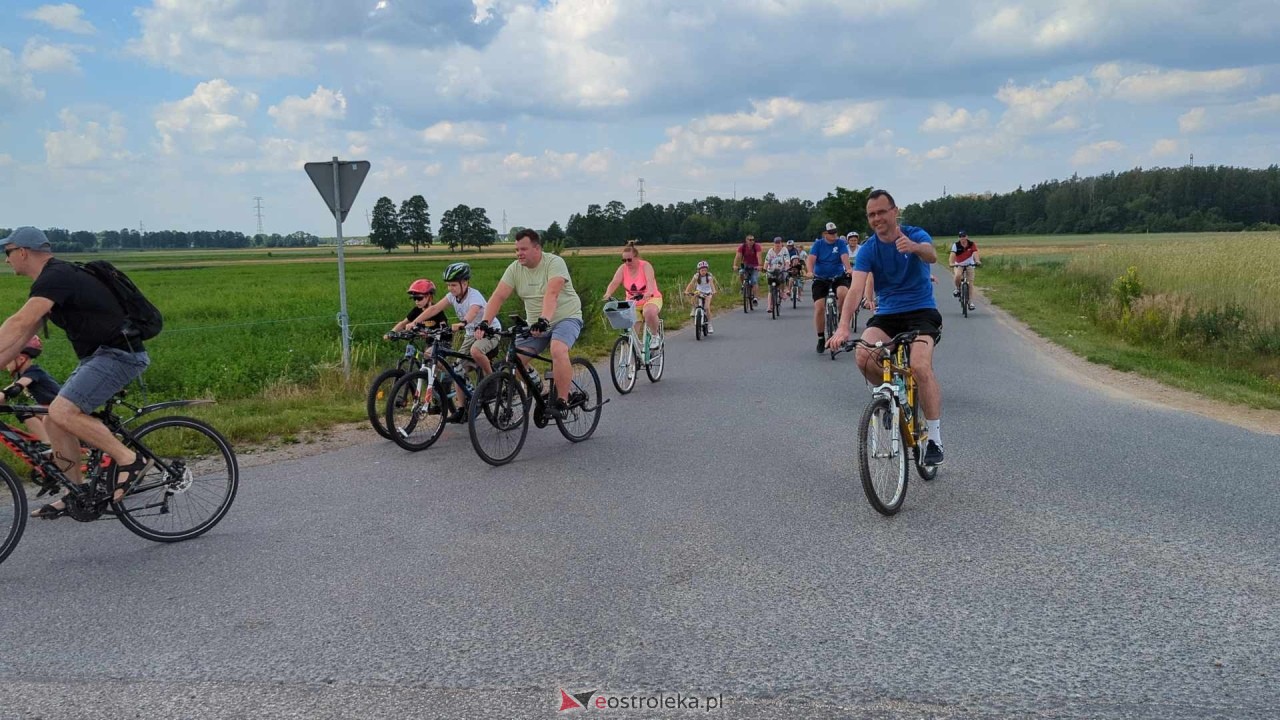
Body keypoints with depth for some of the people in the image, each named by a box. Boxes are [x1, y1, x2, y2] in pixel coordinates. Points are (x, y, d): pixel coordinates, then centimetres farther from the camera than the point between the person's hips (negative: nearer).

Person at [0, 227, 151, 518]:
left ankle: (129, 460, -13)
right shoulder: (53, 279, 17)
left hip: (119, 353, -10)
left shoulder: (55, 277, -15)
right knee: (53, 421, 9)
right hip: (99, 355, 11)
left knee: (62, 412, -23)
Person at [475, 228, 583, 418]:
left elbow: (551, 294, -33)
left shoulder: (554, 262, -17)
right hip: (535, 324, 6)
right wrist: (485, 322, -26)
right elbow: (498, 296, -12)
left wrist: (544, 320, -48)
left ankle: (561, 402, -24)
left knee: (558, 351, -34)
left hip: (566, 318, -6)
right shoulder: (515, 269, -2)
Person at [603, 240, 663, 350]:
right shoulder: (623, 268, -5)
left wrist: (649, 292, -53)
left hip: (651, 299, -4)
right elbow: (614, 282, -19)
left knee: (649, 312, -38)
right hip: (632, 302, 4)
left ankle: (655, 336, -11)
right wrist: (608, 294, -40)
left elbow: (650, 280, -32)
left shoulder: (645, 266, -14)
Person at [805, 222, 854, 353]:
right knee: (818, 308, -12)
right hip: (820, 279, 1)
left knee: (843, 293, -34)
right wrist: (810, 272, -32)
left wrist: (849, 269, -36)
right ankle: (821, 338, 5)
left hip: (838, 277, -1)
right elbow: (811, 259, -11)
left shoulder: (841, 243, 1)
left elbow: (845, 257, -15)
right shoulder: (818, 244, 2)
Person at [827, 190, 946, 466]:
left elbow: (931, 256, -31)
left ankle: (934, 436, -14)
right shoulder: (867, 250, -4)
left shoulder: (915, 235, -8)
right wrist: (843, 327, -34)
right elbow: (856, 288, -18)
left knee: (920, 366, -29)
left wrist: (914, 247, -57)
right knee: (863, 356, -28)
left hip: (921, 311, -2)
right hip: (887, 315, 3)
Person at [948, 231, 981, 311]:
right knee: (957, 276, -32)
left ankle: (970, 302, 0)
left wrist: (977, 261, -49)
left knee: (970, 282, -6)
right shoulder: (956, 245, -16)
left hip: (970, 264, 1)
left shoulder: (972, 244, -14)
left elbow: (975, 253, -28)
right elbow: (952, 255, -28)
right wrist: (951, 263, -48)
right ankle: (958, 289, -3)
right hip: (959, 265, -1)